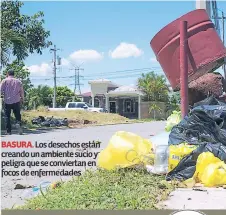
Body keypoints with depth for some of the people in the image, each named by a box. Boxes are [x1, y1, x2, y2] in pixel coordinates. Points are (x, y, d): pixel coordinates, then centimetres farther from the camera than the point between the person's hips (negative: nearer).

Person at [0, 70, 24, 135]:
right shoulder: (18, 82, 8)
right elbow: (22, 92, 9)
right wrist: (22, 99, 22)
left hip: (7, 101, -1)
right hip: (16, 101, 1)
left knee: (7, 116, 7)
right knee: (17, 114, 11)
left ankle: (8, 131, 5)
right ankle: (18, 123, -19)